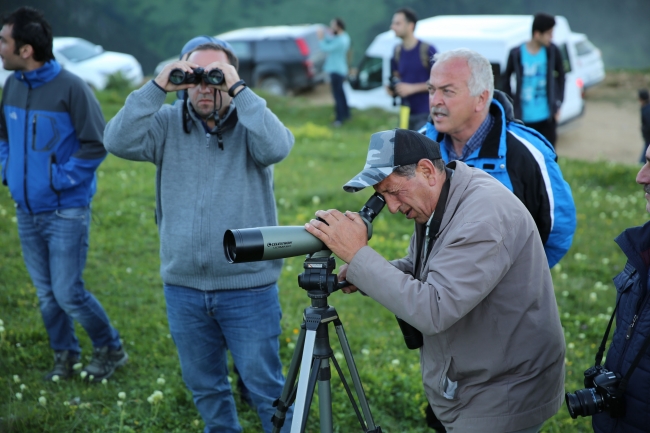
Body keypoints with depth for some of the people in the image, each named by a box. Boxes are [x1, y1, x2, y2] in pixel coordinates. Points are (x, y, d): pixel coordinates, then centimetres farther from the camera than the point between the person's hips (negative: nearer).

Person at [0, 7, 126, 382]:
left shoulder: (71, 88, -17)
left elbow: (96, 144, -14)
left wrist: (60, 179, -15)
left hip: (66, 213, -6)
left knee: (68, 294, -3)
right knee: (47, 294, 15)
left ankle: (110, 349, 20)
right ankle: (65, 356, 32)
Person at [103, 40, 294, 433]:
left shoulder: (250, 123, -4)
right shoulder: (169, 124, 1)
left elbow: (276, 148, -26)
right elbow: (119, 141, -13)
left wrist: (239, 90, -23)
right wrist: (156, 88, -17)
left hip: (248, 288, -3)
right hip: (183, 287, 4)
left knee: (266, 388, 6)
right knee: (204, 386, 19)